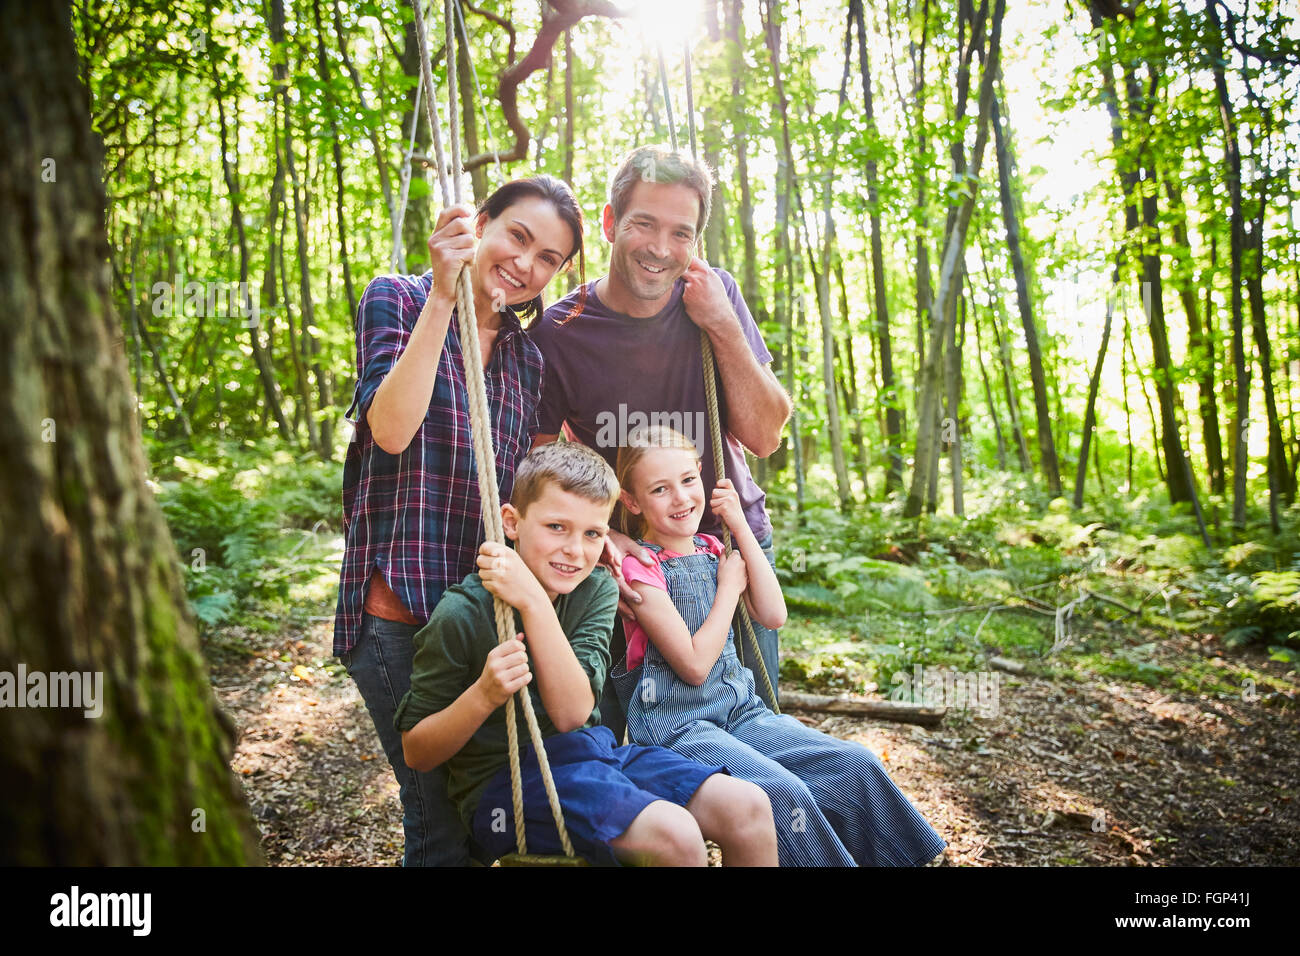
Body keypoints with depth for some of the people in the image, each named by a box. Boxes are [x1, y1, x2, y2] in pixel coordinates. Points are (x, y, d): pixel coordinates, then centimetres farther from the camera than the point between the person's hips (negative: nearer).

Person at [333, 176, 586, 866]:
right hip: (400, 605, -6)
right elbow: (391, 428, -16)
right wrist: (442, 296, -17)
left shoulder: (527, 357, 16)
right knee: (443, 821, -4)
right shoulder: (397, 299, 1)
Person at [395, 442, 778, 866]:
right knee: (673, 833, -28)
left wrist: (533, 602, -24)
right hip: (503, 780, -5)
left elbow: (572, 714, -14)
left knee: (749, 809, -10)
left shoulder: (597, 589, 2)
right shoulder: (462, 612, -13)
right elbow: (416, 752, -8)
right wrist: (484, 694, -26)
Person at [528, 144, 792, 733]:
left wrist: (723, 328, -19)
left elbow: (764, 437, -8)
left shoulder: (716, 295, -7)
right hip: (628, 559, -2)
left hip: (736, 541, 3)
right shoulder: (557, 335, -15)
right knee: (611, 734, 2)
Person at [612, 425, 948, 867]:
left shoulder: (710, 549, 11)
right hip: (676, 725, -7)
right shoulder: (640, 568, -11)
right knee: (783, 792, -29)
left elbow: (773, 615, 1)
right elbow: (695, 665, -16)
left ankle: (892, 856, 8)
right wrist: (729, 587, -6)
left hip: (739, 709, 7)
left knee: (857, 765, -7)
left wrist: (741, 528, -2)